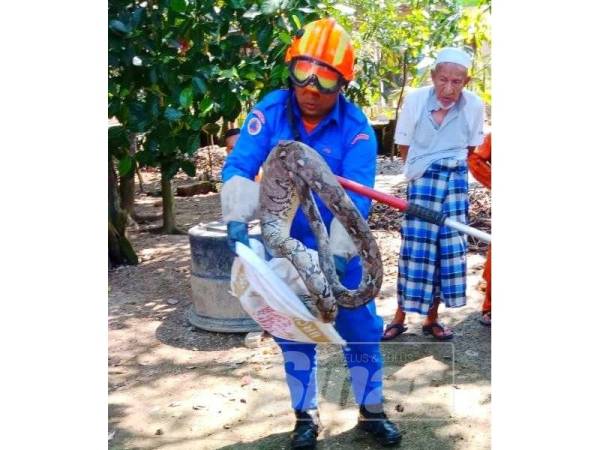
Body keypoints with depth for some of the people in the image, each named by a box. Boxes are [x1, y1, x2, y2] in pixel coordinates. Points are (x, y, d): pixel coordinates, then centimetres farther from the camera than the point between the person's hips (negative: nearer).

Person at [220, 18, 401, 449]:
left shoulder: (356, 128, -16)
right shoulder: (270, 110, -11)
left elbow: (354, 199, -25)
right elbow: (239, 167, -18)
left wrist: (338, 251, -36)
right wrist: (238, 219, -33)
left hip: (340, 247, -1)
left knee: (361, 327, 8)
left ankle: (372, 411, 30)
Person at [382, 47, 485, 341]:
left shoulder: (474, 105, -8)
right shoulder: (416, 99, -12)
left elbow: (472, 147, 8)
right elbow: (404, 145, 1)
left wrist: (454, 167, 6)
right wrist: (424, 169, 6)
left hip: (456, 181, 3)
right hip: (423, 180, -2)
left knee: (450, 247, 6)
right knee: (416, 247, -3)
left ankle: (431, 319, 19)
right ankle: (400, 317, 11)